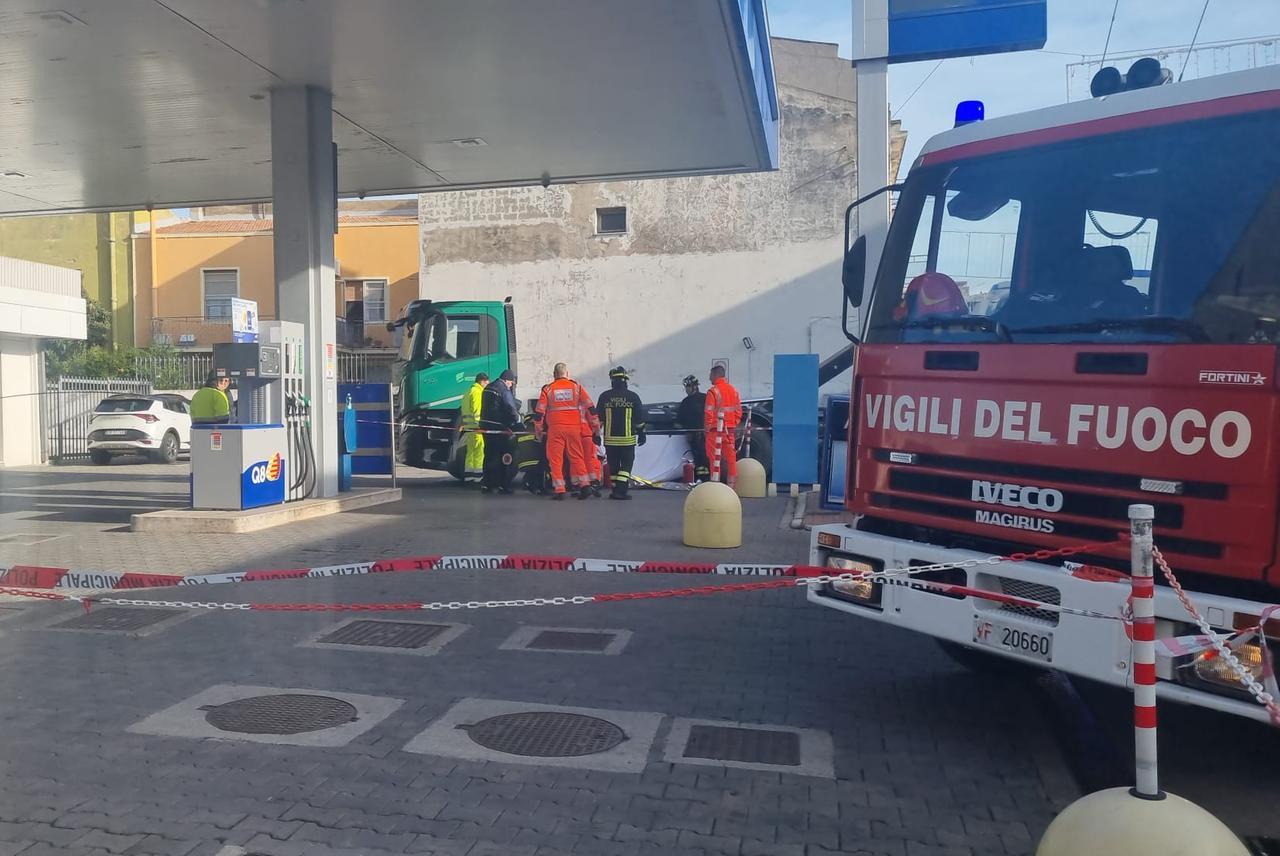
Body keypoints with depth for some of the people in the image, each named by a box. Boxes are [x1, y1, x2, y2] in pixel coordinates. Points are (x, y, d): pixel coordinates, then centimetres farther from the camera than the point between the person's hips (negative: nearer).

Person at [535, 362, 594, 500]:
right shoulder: (576, 386, 7)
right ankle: (584, 485, 1)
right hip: (574, 427, 2)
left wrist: (539, 431, 14)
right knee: (576, 456, 10)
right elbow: (590, 408, 6)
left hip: (555, 428, -2)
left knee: (555, 458, 4)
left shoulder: (548, 389, 5)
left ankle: (559, 490, 0)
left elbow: (539, 412, 4)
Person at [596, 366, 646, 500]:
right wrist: (641, 434, 13)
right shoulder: (633, 397, -2)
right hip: (628, 439, -2)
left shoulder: (604, 396, 0)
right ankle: (620, 491, -8)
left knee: (613, 465, 12)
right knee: (626, 464, 5)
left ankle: (616, 491, 16)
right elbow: (640, 418, 2)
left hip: (610, 438, 2)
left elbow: (598, 418, 4)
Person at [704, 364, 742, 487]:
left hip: (716, 429, -6)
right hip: (729, 429, 7)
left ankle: (715, 482, -4)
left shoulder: (713, 391, -12)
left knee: (715, 457, -3)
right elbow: (739, 410, 11)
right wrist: (735, 426, 16)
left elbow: (709, 412, -15)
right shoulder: (733, 390, 10)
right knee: (731, 455, 9)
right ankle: (731, 483, 14)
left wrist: (707, 428, -7)